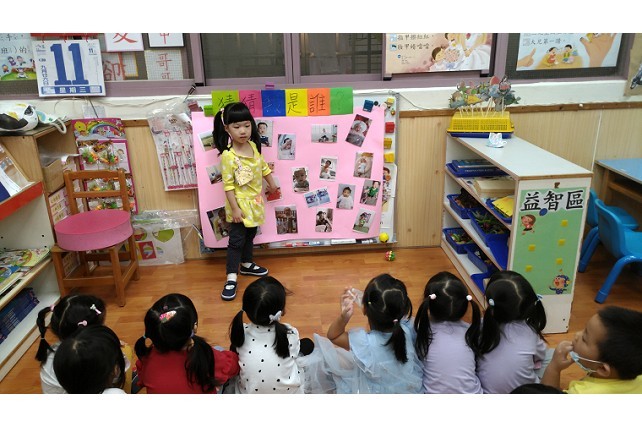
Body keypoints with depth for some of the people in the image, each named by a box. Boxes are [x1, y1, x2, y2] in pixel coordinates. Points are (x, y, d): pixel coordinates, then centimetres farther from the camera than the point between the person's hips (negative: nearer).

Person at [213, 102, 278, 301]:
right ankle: (231, 277, 7)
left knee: (250, 236, 21)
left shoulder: (253, 146, -2)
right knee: (237, 240, -1)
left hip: (254, 202, 7)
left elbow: (263, 166, 14)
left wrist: (272, 184, 23)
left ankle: (246, 264, 40)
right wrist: (234, 209, -22)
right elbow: (228, 185, -22)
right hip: (240, 204, -7)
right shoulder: (228, 156, -23)